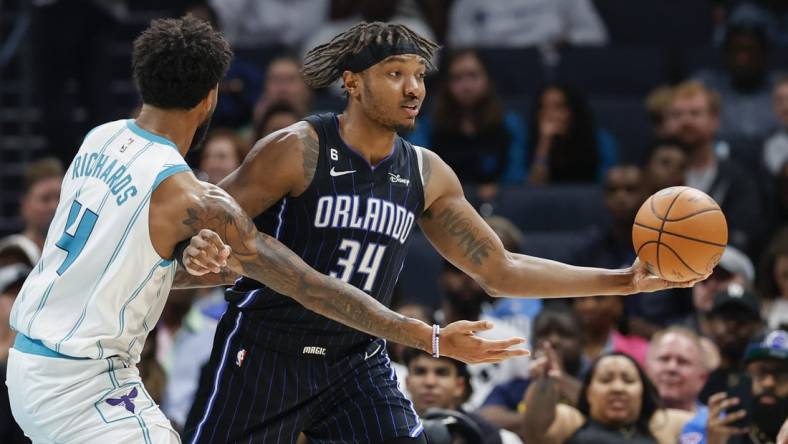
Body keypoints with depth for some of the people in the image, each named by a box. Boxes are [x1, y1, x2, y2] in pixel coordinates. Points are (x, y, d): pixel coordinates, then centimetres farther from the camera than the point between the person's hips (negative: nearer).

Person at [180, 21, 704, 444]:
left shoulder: (427, 175, 1)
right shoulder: (296, 151, -15)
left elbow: (500, 271, 8)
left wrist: (623, 281, 1)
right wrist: (200, 255, -37)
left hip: (357, 362, 4)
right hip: (264, 353, -4)